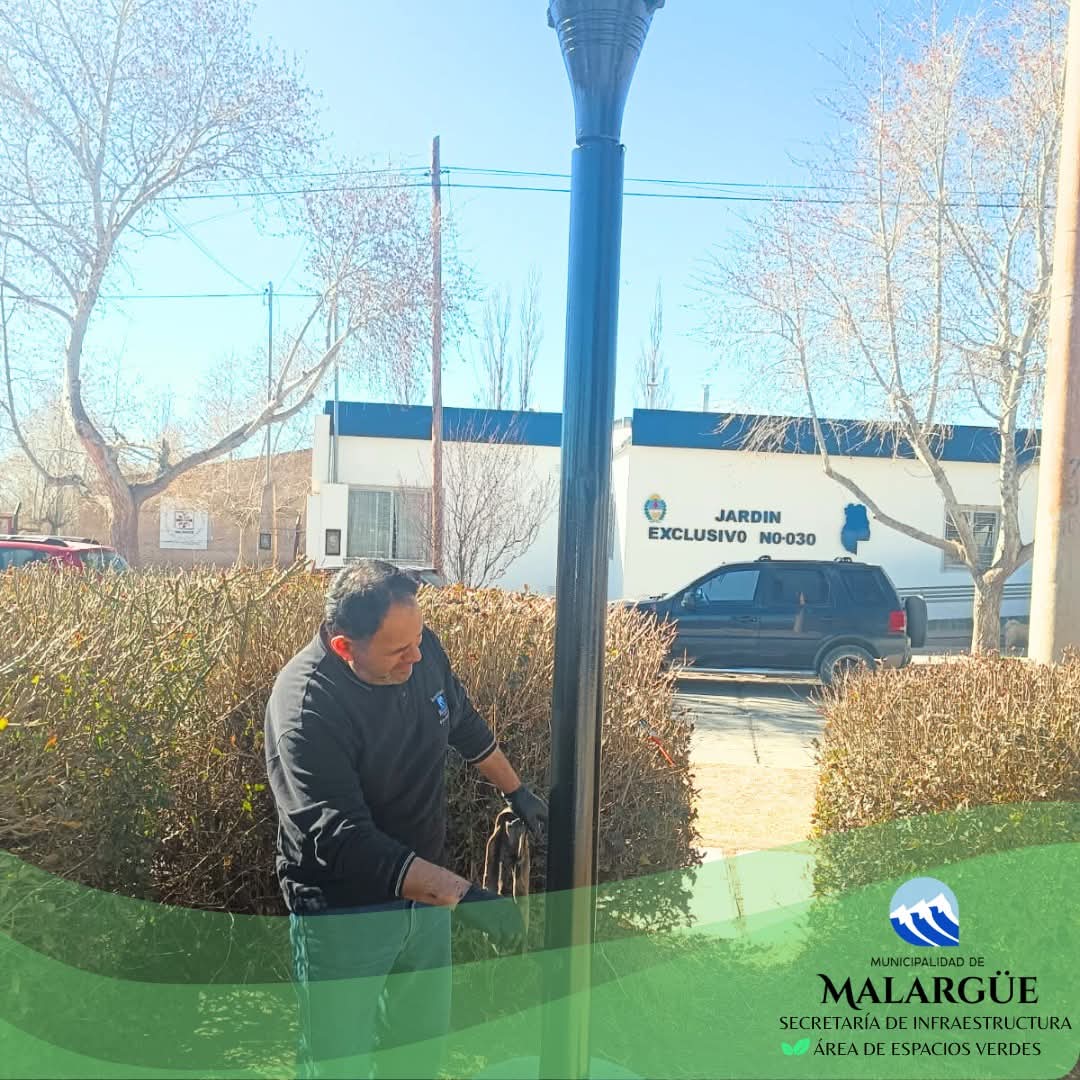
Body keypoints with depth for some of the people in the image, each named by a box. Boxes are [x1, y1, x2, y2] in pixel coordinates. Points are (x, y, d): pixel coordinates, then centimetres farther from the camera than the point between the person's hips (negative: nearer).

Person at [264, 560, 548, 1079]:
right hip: (344, 914, -6)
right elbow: (345, 842, -32)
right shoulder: (305, 709, -28)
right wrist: (463, 895, -33)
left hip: (425, 891, 6)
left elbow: (466, 725, 11)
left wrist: (517, 792, 23)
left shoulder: (421, 650, -9)